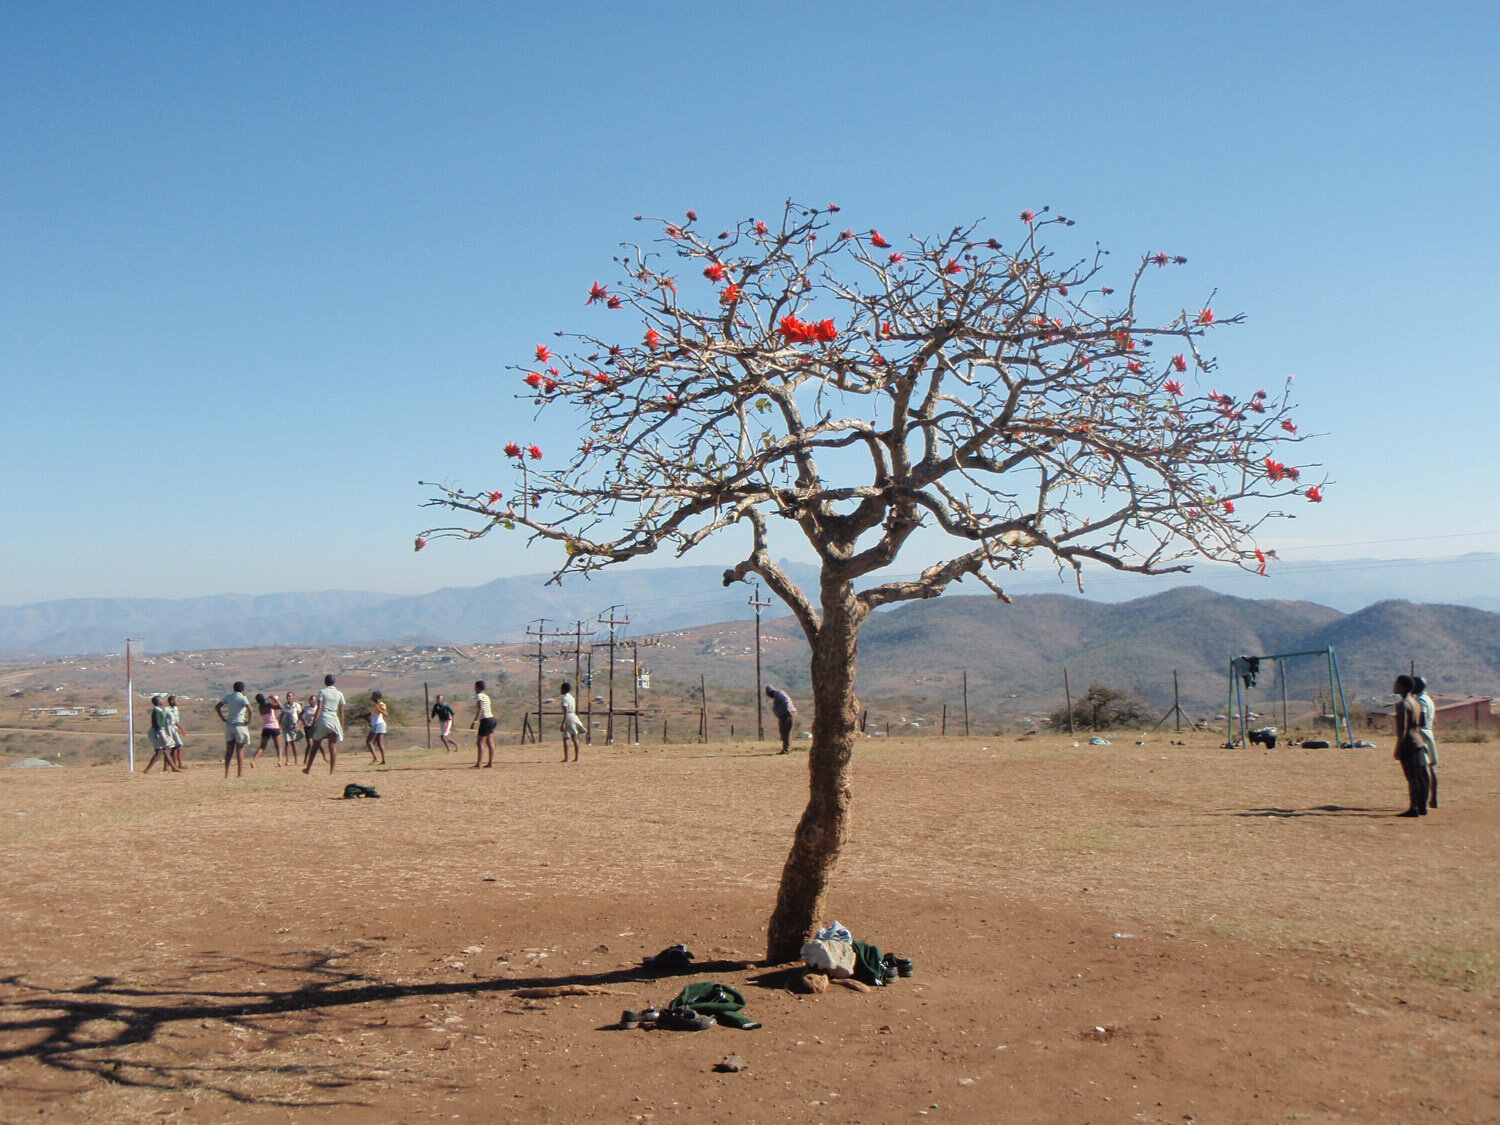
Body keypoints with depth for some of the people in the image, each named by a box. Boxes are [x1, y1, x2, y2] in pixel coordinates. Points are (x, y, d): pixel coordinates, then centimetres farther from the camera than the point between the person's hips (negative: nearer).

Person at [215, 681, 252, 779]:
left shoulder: (228, 697, 8)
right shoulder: (242, 698, -10)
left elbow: (217, 706, 14)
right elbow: (250, 709, -25)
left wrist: (223, 718, 11)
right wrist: (249, 721, -12)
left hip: (229, 725, 5)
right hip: (240, 725, -5)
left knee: (229, 751, 10)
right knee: (240, 750, 0)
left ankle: (226, 773, 9)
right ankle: (240, 773, -1)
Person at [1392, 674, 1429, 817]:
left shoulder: (1403, 704, -14)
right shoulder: (1416, 702, 13)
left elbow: (1402, 729, -18)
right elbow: (1419, 725, 17)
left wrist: (1397, 749, -15)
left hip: (1408, 744, -9)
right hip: (1419, 743, 9)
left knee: (1412, 777, -7)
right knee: (1421, 776, 11)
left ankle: (1414, 808, -7)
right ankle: (1422, 806, 16)